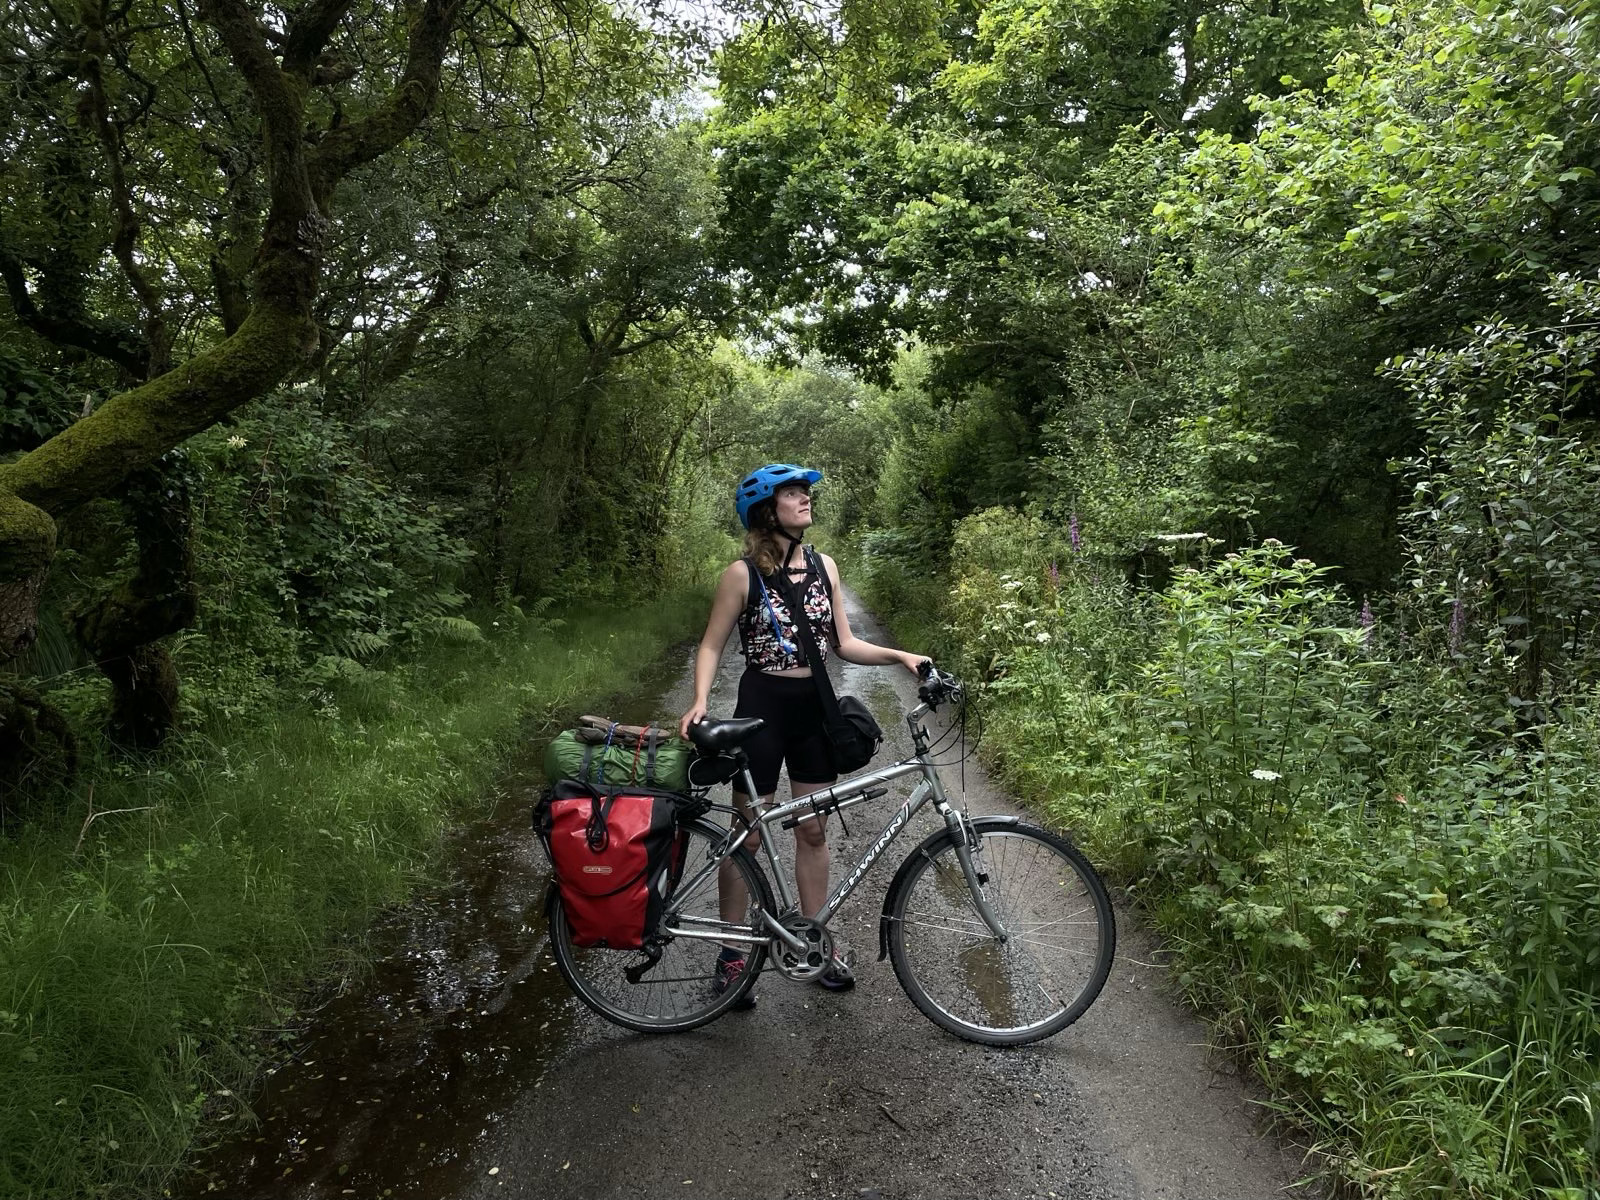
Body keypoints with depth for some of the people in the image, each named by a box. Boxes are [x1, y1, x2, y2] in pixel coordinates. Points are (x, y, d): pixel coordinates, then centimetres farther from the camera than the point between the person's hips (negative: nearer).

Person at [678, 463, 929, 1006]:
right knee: (749, 835, 4)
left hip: (813, 706, 4)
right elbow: (711, 645, -7)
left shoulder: (824, 566, 5)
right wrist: (700, 702, -22)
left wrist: (900, 655, -6)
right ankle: (732, 951, 20)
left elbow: (843, 643, 7)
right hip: (762, 706, -4)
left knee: (813, 831, 13)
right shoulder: (742, 574, -9)